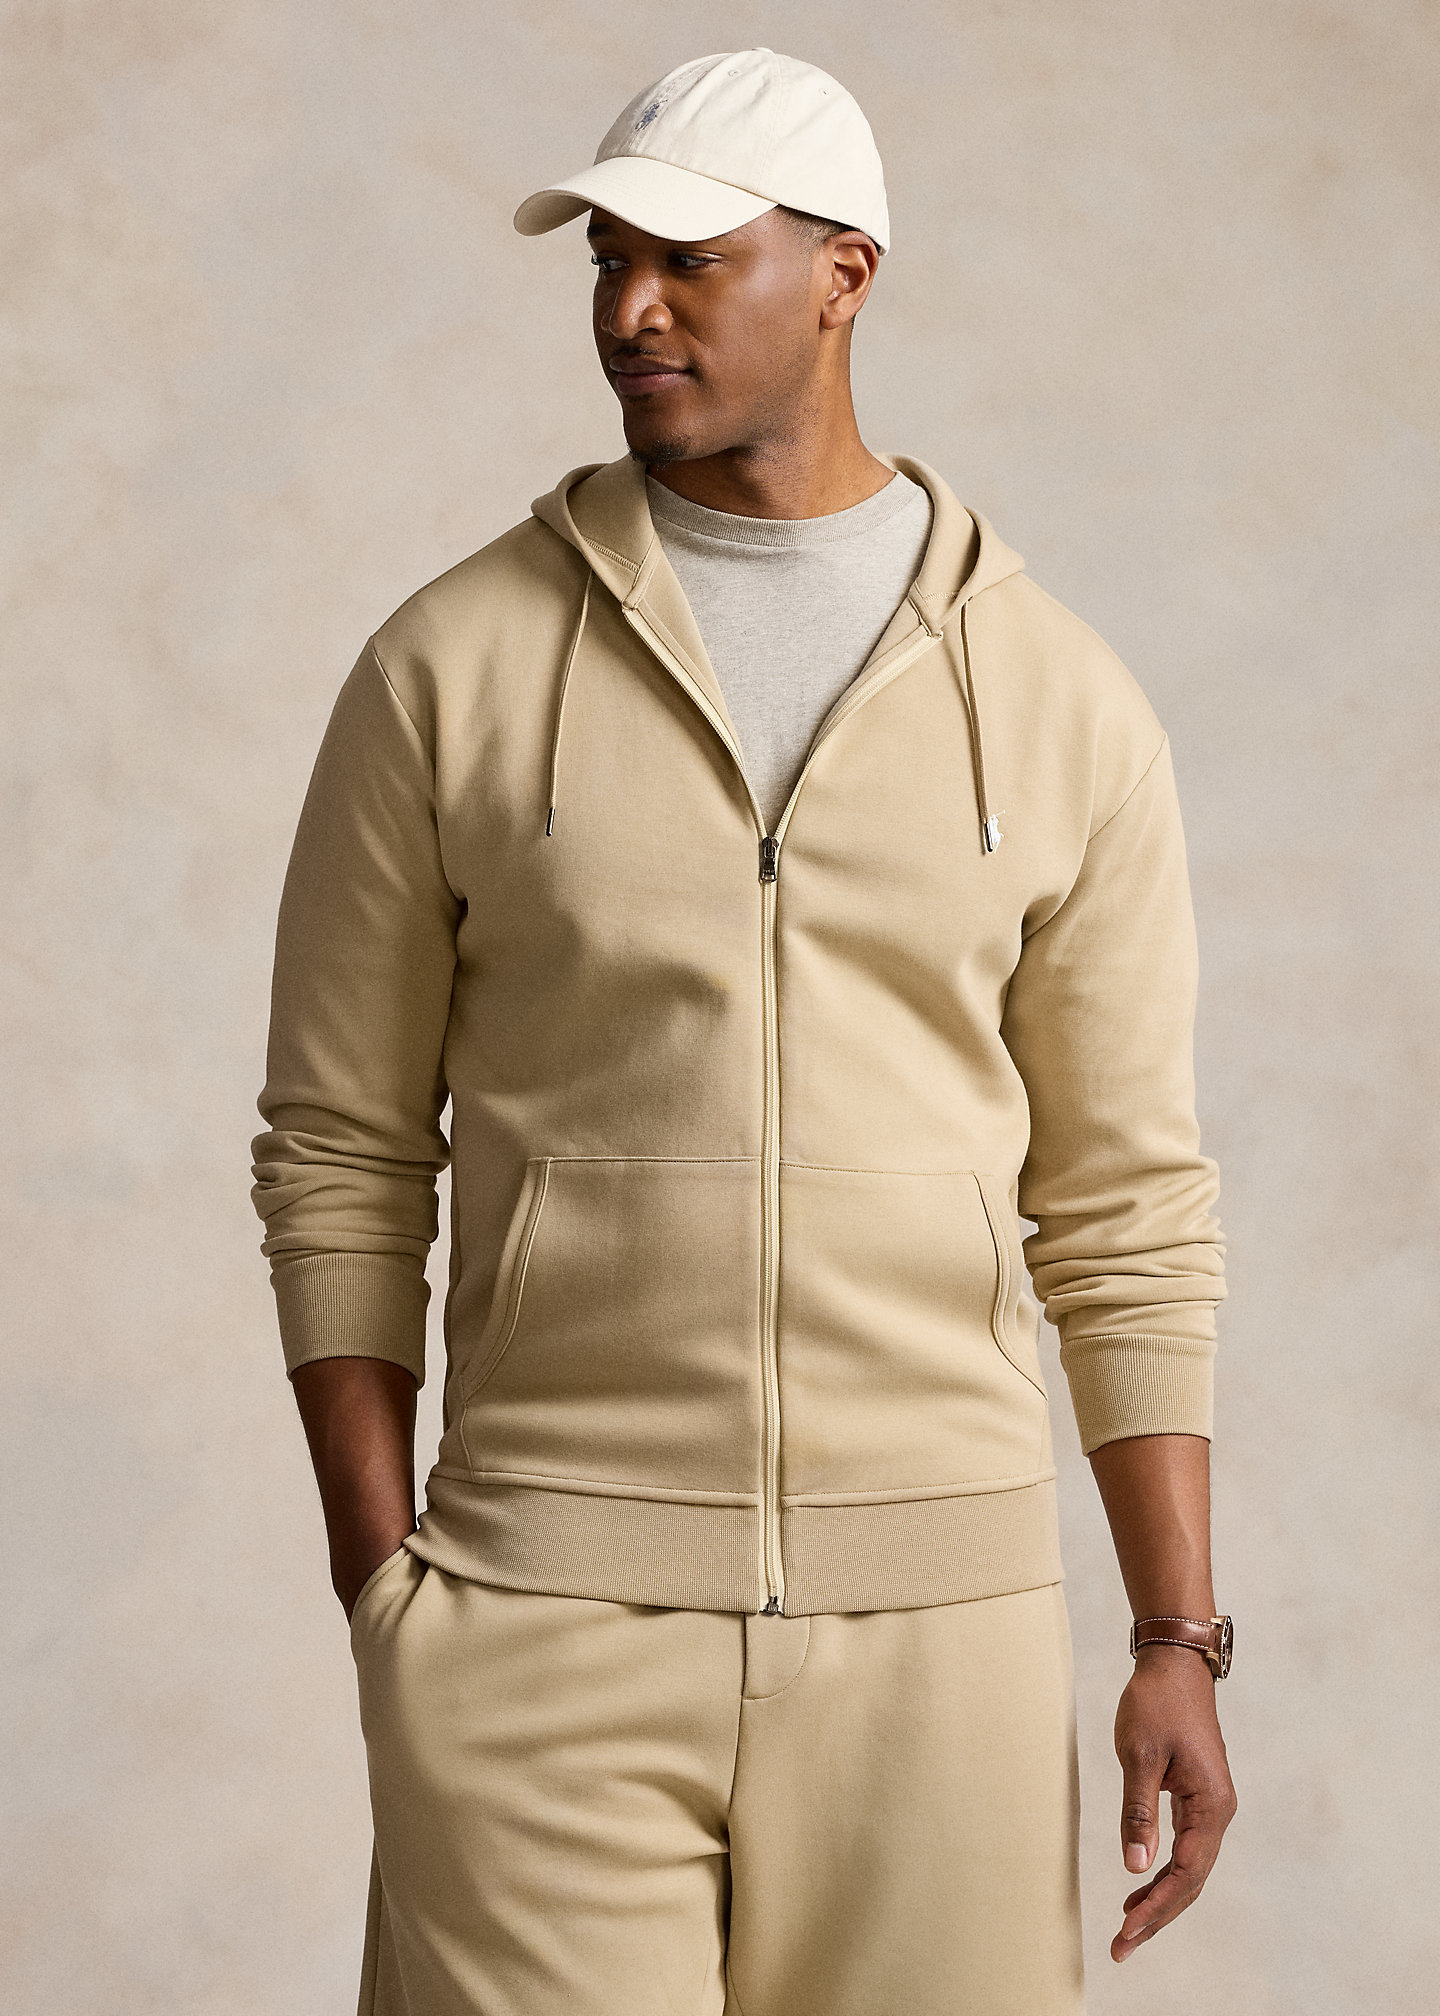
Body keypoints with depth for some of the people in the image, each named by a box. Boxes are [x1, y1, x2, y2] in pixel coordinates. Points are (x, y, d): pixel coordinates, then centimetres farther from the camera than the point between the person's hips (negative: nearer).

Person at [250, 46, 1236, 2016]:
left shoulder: (1061, 708, 2)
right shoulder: (450, 665, -1)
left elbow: (1124, 1206, 5)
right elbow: (341, 1161, 3)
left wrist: (1180, 1646, -1)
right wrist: (385, 1605, -5)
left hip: (932, 1619, 1)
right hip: (550, 1610, -1)